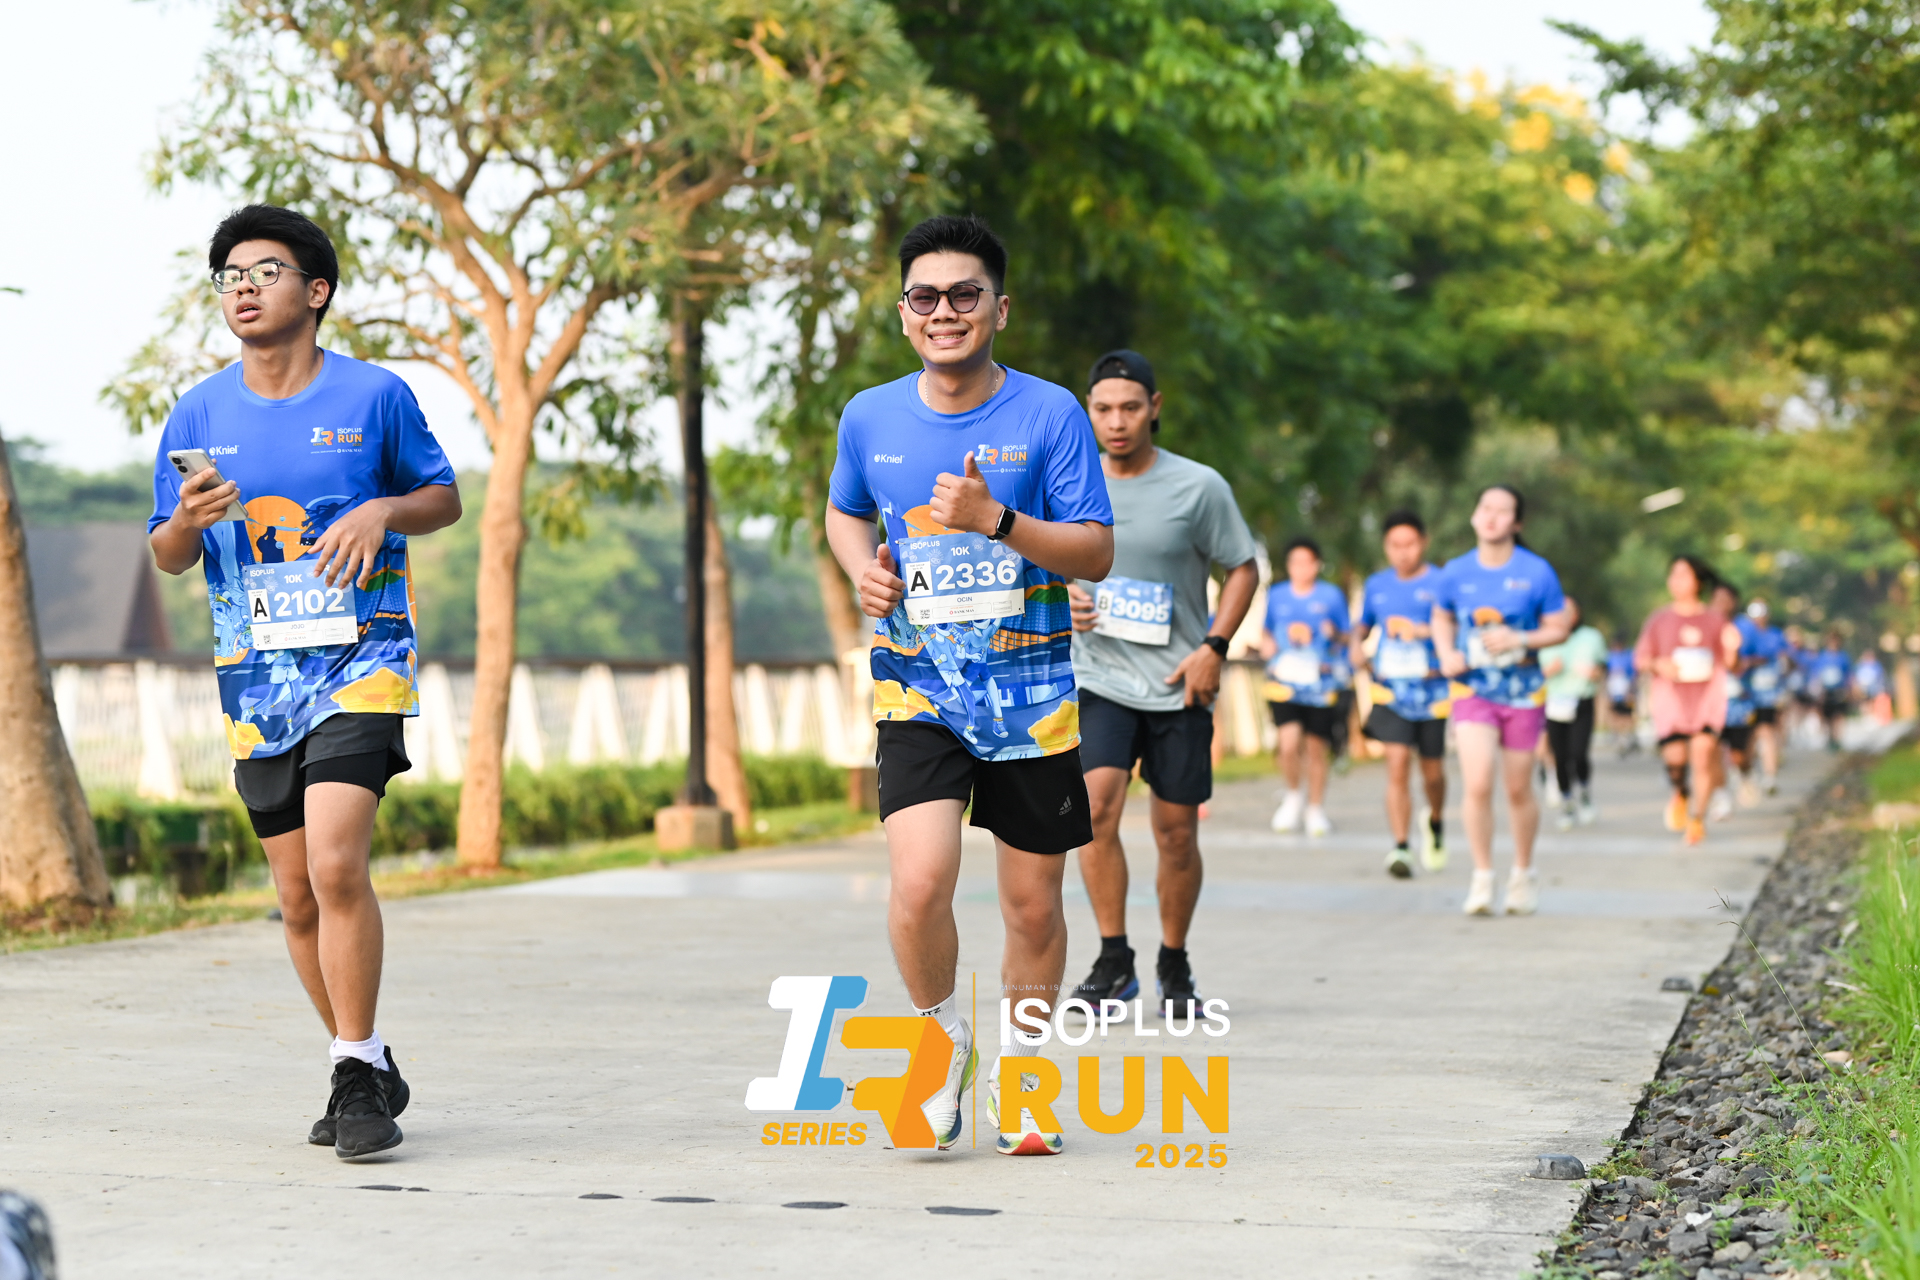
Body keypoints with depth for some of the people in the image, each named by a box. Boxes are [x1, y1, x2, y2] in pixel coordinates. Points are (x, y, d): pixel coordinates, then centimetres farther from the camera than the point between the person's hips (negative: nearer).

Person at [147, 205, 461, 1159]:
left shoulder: (374, 396, 0)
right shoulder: (198, 415, 7)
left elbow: (443, 498, 10)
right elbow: (166, 559, 11)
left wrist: (382, 511, -11)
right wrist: (187, 521, -12)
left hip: (359, 660, -4)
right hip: (255, 678, 4)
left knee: (336, 867, -20)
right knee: (298, 898, 8)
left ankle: (358, 1078, -10)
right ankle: (369, 1072, 24)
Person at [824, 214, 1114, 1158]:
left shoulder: (1050, 414, -5)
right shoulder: (870, 417, 3)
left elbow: (1095, 553, -7)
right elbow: (843, 511, 23)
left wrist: (997, 520, -22)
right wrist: (865, 571, 2)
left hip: (1032, 693, 0)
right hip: (917, 689, 1)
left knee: (1033, 903, 7)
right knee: (920, 883, -19)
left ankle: (1018, 1076, 30)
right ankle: (943, 1044, 8)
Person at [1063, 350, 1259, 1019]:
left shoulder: (1199, 486, -5)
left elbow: (1244, 568, 3)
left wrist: (1213, 646, -9)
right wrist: (1062, 598, -5)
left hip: (1178, 687, -1)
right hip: (1099, 679, 1)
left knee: (1177, 833, 4)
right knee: (1096, 805, -19)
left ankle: (1174, 965, 23)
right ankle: (1113, 962, -8)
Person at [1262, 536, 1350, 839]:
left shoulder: (1331, 595, 5)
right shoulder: (1276, 595, 9)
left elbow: (1346, 638, 12)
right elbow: (1265, 631, 23)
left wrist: (1334, 634, -10)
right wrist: (1266, 644, 2)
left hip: (1321, 686, 0)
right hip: (1285, 683, 0)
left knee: (1316, 749, 4)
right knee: (1288, 743, -17)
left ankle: (1316, 809, 21)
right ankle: (1294, 795, 10)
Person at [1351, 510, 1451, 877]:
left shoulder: (1441, 583, 0)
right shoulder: (1376, 586, 12)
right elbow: (1362, 627, 25)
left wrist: (1423, 630, -24)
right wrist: (1358, 649, 4)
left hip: (1432, 691, -1)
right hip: (1390, 690, 1)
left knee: (1432, 771, 9)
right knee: (1397, 764, -13)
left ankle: (1435, 821, 40)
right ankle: (1400, 848, -14)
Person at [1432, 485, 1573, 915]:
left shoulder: (1536, 572, -6)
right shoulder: (1456, 572, -1)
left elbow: (1559, 628, 0)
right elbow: (1441, 618, 17)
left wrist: (1519, 639, -17)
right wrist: (1446, 654, -1)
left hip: (1523, 691, 0)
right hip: (1472, 690, 0)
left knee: (1518, 790, 9)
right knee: (1477, 785, -16)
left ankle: (1523, 874, 31)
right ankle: (1482, 877, -3)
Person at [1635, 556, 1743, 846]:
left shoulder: (1716, 620, 9)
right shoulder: (1659, 619, 9)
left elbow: (1729, 664, 9)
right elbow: (1640, 658, 9)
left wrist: (1731, 649, -13)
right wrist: (1658, 664, -12)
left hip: (1707, 696, 0)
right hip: (1670, 697, 0)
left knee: (1703, 753, -14)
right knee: (1674, 758, -8)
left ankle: (1697, 819, -5)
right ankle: (1681, 795, 26)